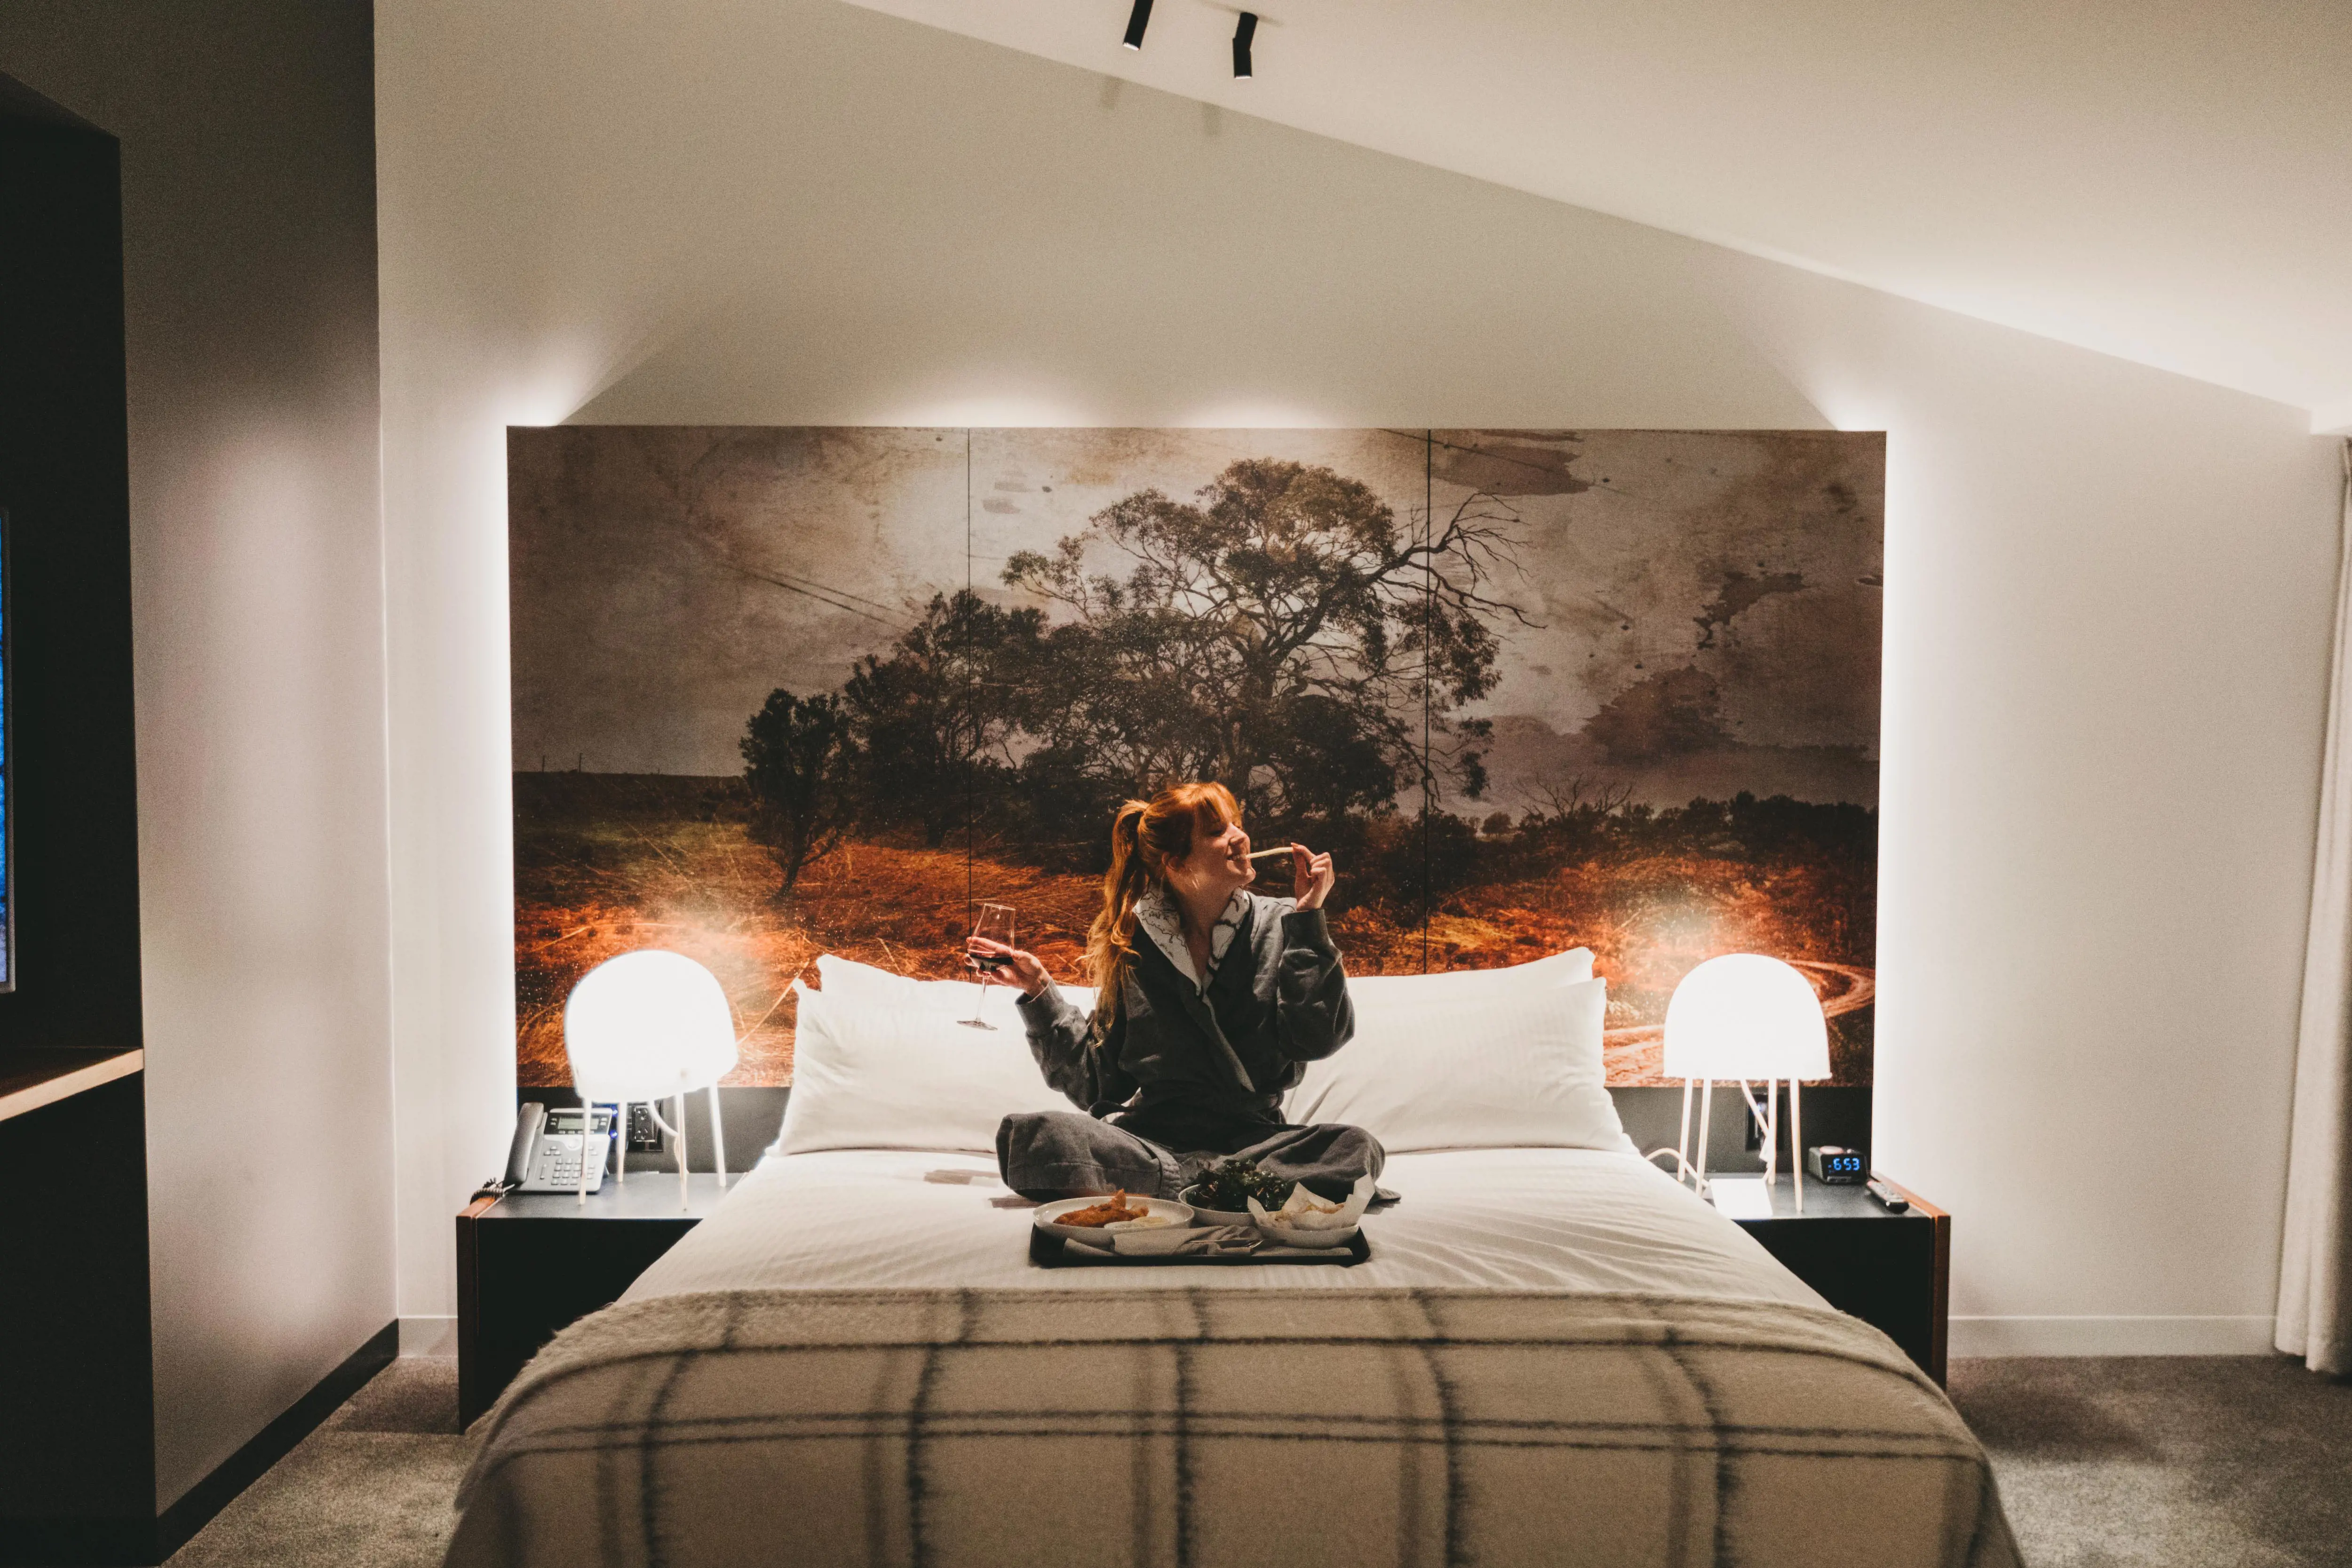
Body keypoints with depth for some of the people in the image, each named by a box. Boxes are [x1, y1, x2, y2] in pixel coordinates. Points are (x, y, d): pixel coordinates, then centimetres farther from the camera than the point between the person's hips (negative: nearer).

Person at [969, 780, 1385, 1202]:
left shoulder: (1278, 925, 6)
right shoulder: (1132, 943, 8)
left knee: (1356, 1149, -30)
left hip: (1250, 1140, 0)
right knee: (1028, 1135, -27)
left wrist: (1308, 917, -7)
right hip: (1148, 1140, 1)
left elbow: (1317, 1038, -7)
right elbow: (1096, 1080, 10)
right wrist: (1040, 992, 2)